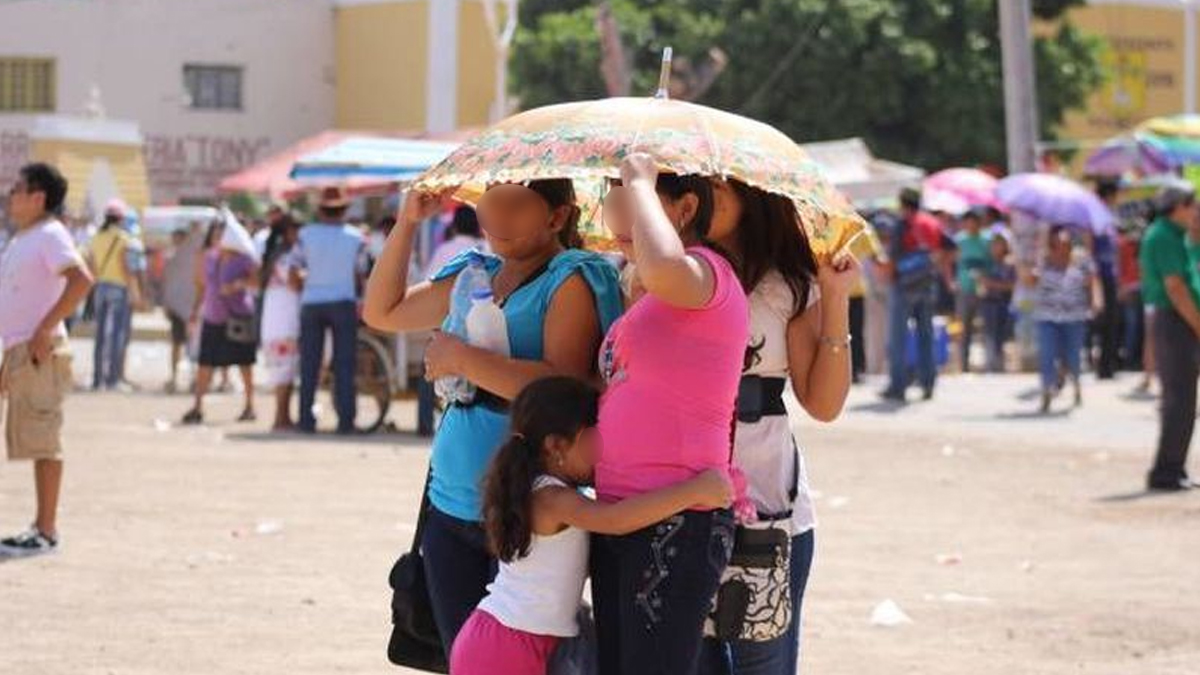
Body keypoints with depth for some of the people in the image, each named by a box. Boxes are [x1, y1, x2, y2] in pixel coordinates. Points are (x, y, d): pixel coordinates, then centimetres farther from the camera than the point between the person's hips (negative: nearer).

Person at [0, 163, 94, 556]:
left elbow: (81, 280, -26)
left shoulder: (50, 236, -11)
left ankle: (46, 533, -5)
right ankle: (41, 528, 15)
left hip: (39, 354, -10)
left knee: (43, 442, -7)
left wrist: (45, 330, -24)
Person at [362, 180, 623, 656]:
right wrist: (407, 223, 13)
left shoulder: (572, 279, -9)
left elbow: (563, 385, -22)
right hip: (451, 505, 7)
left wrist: (461, 358, -16)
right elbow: (382, 311, 23)